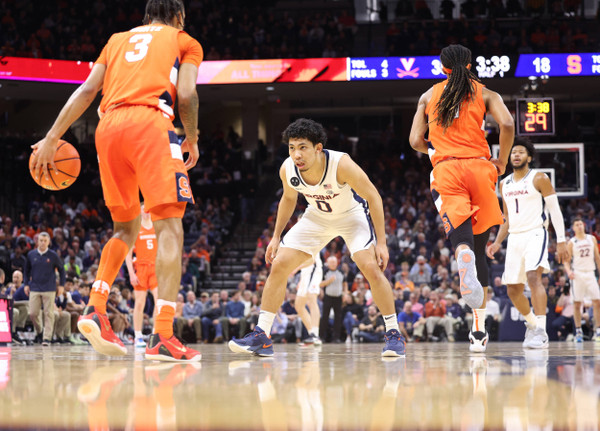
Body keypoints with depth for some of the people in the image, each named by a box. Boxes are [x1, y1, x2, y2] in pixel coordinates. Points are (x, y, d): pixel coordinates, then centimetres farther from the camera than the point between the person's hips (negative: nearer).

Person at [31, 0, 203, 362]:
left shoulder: (119, 39, 29)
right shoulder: (184, 41, 19)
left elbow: (87, 91, 18)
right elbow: (186, 94, 2)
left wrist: (52, 138, 15)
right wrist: (192, 139, 17)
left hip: (109, 127, 5)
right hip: (150, 122, -5)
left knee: (127, 228, 21)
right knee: (169, 225, -8)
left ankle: (95, 309, 4)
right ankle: (163, 337, -20)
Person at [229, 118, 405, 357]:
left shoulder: (341, 164, -35)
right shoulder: (287, 169, -22)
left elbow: (373, 196, -23)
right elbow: (289, 198, 3)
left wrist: (381, 242, -24)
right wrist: (276, 236, 5)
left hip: (352, 214, -4)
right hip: (317, 217, 4)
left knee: (371, 268, -23)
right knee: (278, 266, -6)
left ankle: (393, 334, -8)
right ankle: (261, 336, 1)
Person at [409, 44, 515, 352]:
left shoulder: (429, 96, 18)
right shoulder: (485, 94, 13)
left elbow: (416, 141, 13)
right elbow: (507, 124, -4)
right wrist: (502, 160, 10)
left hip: (445, 169, 0)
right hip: (479, 166, 1)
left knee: (460, 235, -18)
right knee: (479, 248, 9)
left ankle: (467, 270, -58)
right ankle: (478, 330, 8)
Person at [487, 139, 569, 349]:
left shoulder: (539, 179, -3)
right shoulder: (505, 184, 14)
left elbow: (555, 211, -6)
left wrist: (561, 241, -13)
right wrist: (497, 242, 12)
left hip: (535, 235, -7)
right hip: (514, 238, 7)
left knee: (533, 276, -27)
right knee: (513, 289, 7)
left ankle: (541, 332, -32)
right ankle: (532, 323, 30)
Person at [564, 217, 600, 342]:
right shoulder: (572, 242, 1)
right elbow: (566, 261, 1)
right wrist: (568, 271, -18)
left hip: (590, 273, 2)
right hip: (577, 274, -2)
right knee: (577, 303, -2)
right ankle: (578, 331, 5)